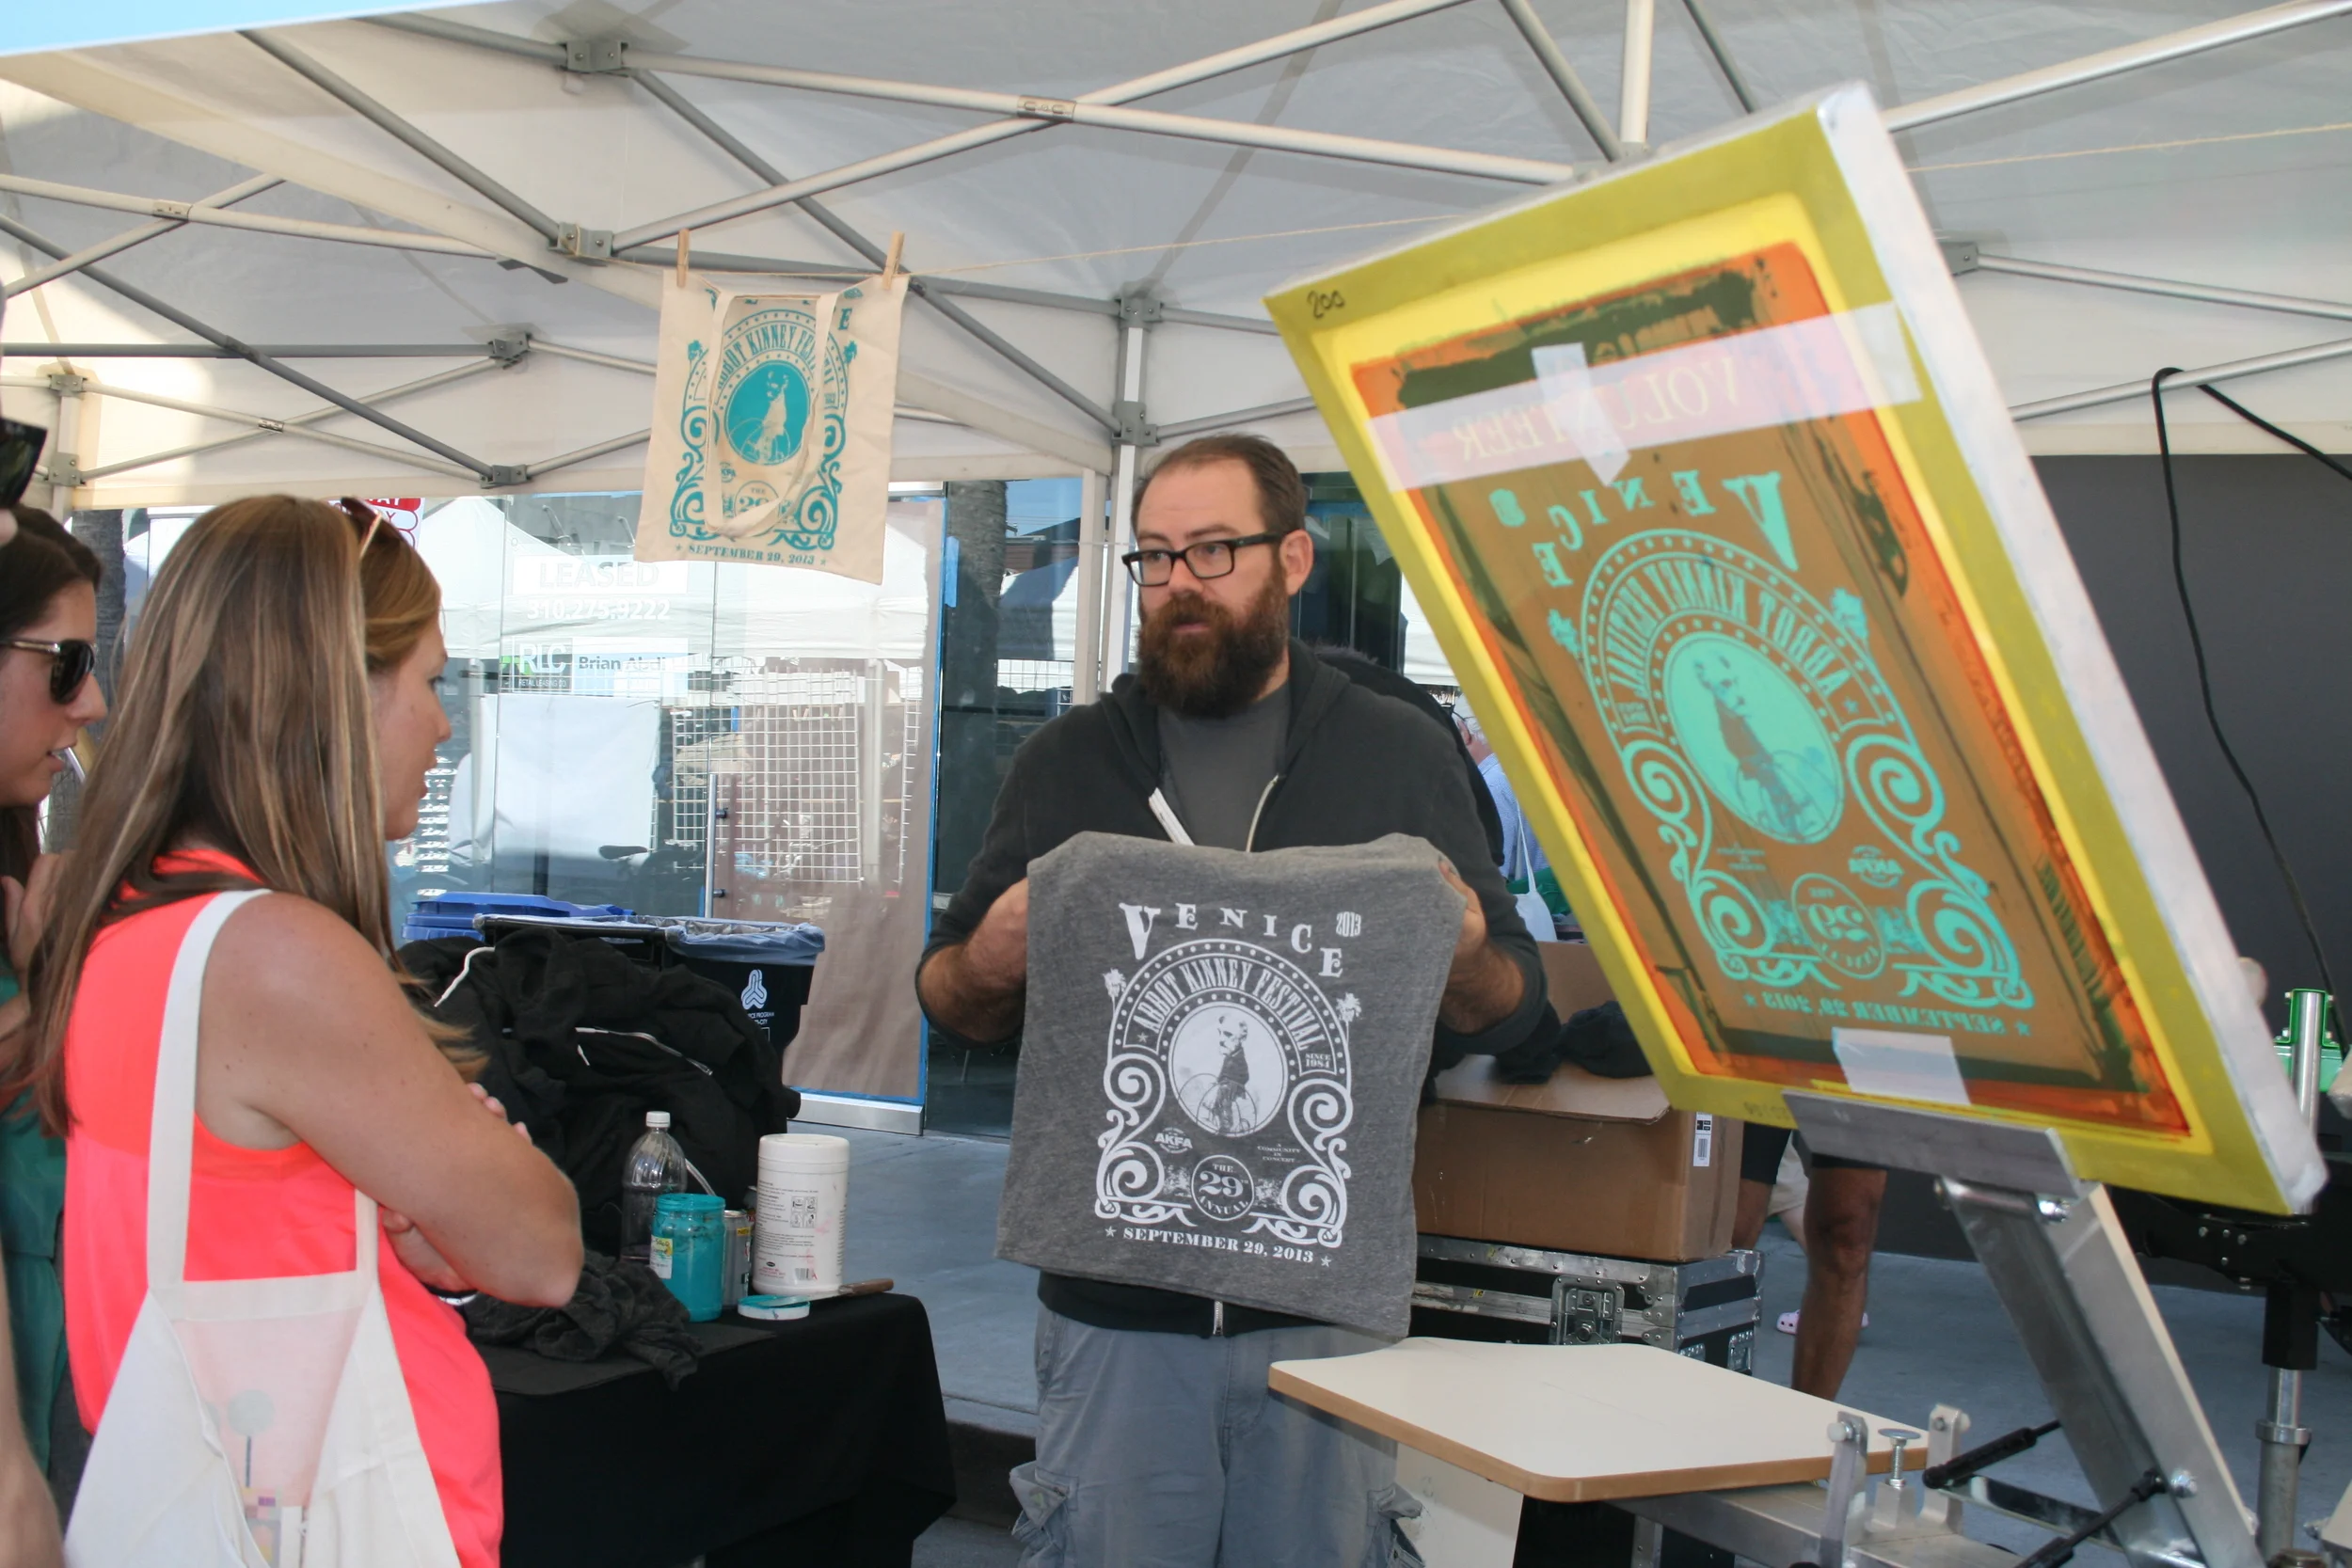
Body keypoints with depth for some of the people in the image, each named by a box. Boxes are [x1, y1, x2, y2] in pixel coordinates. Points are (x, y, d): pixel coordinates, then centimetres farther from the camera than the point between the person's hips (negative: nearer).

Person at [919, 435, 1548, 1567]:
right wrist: (991, 964, -13)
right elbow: (952, 1005, 10)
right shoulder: (1065, 762, 9)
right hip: (1114, 1307, 1)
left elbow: (1513, 1011, 7)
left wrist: (1463, 956, -16)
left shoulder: (1402, 758, 5)